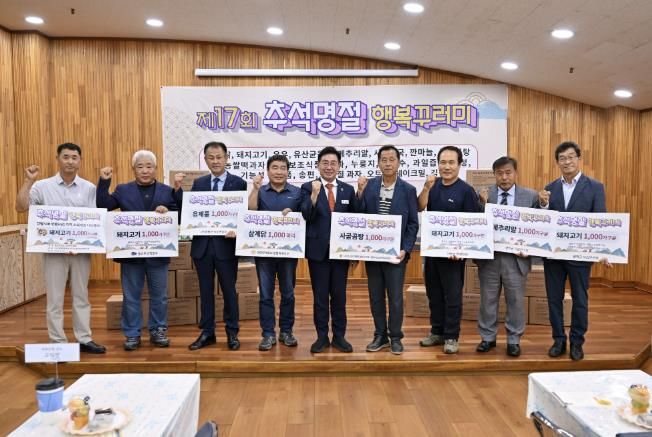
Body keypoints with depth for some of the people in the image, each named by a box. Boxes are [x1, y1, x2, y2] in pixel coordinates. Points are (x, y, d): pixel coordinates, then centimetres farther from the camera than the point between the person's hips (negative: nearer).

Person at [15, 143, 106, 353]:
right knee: (55, 298, 5)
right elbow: (20, 208, -7)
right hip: (53, 250, -1)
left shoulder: (89, 188, 2)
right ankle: (58, 342, 16)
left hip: (82, 250, 1)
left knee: (81, 296, 10)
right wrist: (28, 181, -12)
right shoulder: (43, 186, 0)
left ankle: (84, 339, 20)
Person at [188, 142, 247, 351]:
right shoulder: (198, 183, 10)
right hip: (202, 245, 4)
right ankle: (207, 332, 24)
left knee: (229, 290, 7)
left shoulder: (239, 183, -2)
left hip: (226, 244, -3)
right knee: (205, 290, 12)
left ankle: (232, 333, 20)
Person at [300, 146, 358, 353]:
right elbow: (306, 216, -14)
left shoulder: (348, 189, 6)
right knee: (320, 295, 7)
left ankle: (339, 336, 22)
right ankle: (322, 336, 20)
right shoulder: (308, 188, -1)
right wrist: (314, 194, -28)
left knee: (339, 295, 10)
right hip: (318, 250, -2)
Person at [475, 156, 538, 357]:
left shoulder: (531, 196, 0)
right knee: (488, 300, 11)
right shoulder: (483, 195, 1)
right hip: (489, 256, 1)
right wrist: (483, 203, -18)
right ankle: (487, 338, 26)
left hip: (516, 257, 0)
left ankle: (514, 340, 26)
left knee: (516, 301, 10)